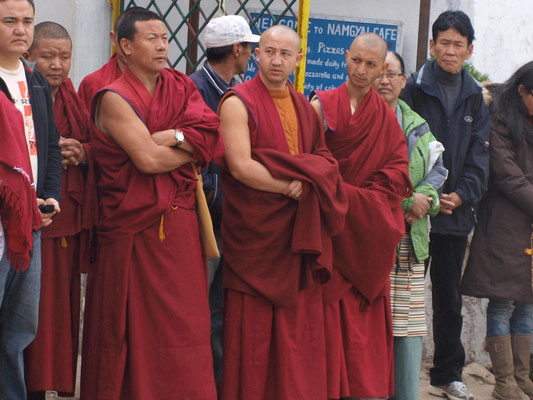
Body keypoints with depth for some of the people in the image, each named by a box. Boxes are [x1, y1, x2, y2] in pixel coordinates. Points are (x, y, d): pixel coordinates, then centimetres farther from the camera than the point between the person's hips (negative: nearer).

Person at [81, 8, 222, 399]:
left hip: (180, 226, 5)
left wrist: (167, 139, -17)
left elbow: (211, 132, -5)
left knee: (184, 321, 6)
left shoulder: (181, 86, 11)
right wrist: (192, 146, -4)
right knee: (135, 330, 1)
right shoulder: (114, 99, -6)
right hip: (134, 230, -5)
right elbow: (147, 159, -17)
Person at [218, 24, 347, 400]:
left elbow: (325, 159, 10)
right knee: (252, 329, -2)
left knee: (299, 326, 6)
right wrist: (291, 186, -11)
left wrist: (303, 180, -11)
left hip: (299, 235, 5)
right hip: (254, 232, -5)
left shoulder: (305, 107, 15)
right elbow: (241, 166, -16)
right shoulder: (238, 102, -5)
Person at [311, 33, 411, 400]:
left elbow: (398, 171, 2)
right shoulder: (323, 105, 1)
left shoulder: (387, 117, 10)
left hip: (367, 233, 3)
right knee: (330, 305, -5)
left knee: (365, 312, 3)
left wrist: (352, 197, -10)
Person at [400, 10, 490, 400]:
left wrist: (461, 196, -8)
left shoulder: (475, 97, 10)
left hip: (456, 211, 4)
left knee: (449, 298, 13)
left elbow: (479, 155, 8)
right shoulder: (414, 89, -3)